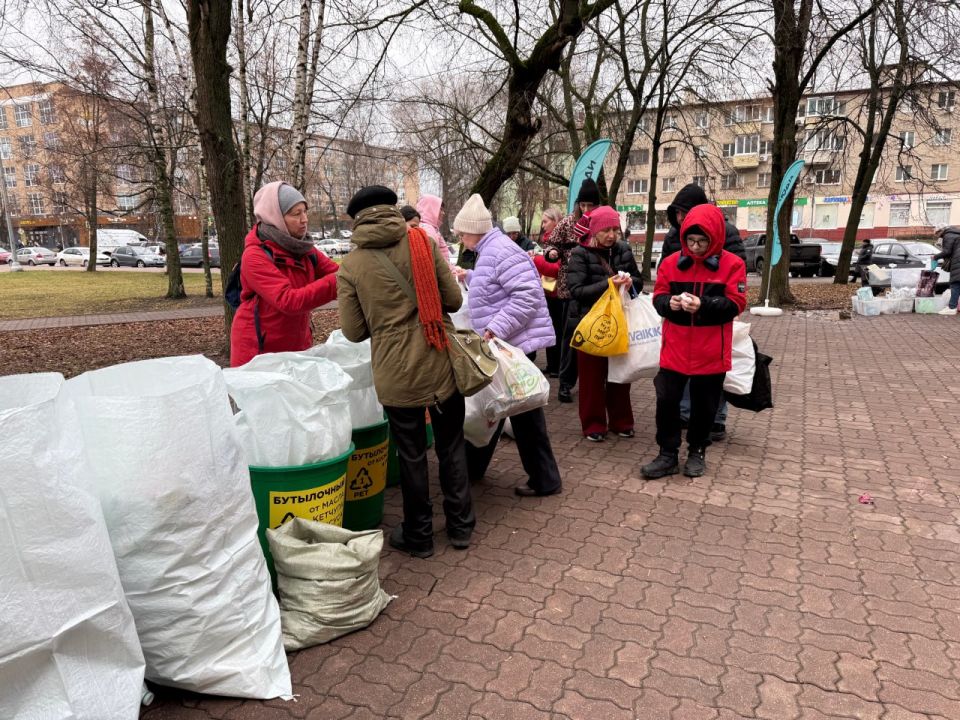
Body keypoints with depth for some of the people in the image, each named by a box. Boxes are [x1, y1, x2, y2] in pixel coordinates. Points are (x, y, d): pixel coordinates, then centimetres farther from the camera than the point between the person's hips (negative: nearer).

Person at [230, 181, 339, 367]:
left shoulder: (302, 249, 3)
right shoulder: (255, 256, -18)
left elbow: (338, 272, -3)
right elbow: (289, 301, -30)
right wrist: (336, 282, -37)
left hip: (298, 347, 6)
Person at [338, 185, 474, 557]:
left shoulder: (350, 265, -3)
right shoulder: (422, 241, -2)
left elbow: (354, 331, -1)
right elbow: (453, 300, 0)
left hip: (396, 373, -1)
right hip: (442, 363, 1)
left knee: (412, 454, 13)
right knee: (451, 447, 17)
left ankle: (418, 535, 28)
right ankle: (460, 525, 30)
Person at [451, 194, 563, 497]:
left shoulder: (501, 251, -18)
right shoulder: (489, 251, 15)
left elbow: (527, 295, -27)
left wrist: (495, 328, -29)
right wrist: (469, 278, 19)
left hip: (513, 344, -11)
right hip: (500, 345, 11)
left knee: (523, 410, -2)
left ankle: (545, 480, 11)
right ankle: (473, 465, 33)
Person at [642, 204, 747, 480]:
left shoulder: (732, 264, -5)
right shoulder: (671, 262, 2)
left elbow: (736, 304, -10)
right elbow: (658, 297, 5)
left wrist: (703, 305, -25)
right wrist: (669, 303, -18)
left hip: (711, 351, -1)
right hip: (674, 349, 2)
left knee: (704, 404, 11)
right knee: (666, 400, 2)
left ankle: (697, 452, 29)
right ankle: (668, 454, 15)